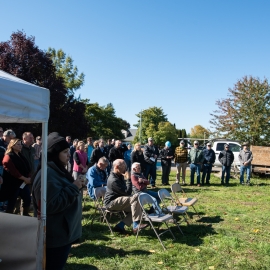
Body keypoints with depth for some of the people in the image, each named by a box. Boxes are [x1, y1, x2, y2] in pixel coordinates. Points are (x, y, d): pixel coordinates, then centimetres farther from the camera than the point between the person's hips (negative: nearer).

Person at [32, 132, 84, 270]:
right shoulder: (47, 173, -22)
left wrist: (75, 186, 3)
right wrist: (74, 187, -22)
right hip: (56, 235, -10)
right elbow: (51, 205, -27)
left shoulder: (58, 170, 10)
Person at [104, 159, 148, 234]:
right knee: (135, 197, -26)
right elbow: (127, 192, -23)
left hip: (117, 200, 11)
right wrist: (128, 179, -18)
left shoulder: (119, 176, 12)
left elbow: (125, 191, 24)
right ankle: (136, 225, -27)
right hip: (111, 202, -11)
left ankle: (120, 226, 1)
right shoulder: (114, 180, -22)